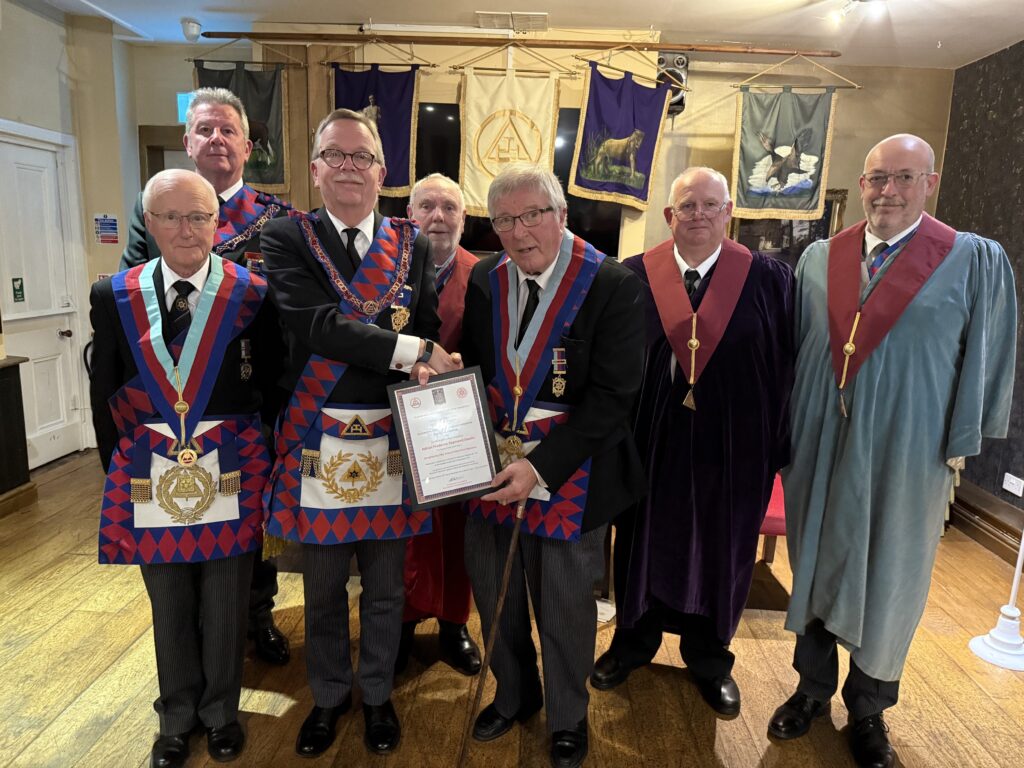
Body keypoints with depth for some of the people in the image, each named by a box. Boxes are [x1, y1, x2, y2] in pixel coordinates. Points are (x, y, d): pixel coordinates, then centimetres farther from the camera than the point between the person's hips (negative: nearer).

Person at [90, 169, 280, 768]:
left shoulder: (253, 293, -6)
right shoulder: (114, 296, 1)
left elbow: (272, 384, -3)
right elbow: (104, 397, 6)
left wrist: (261, 462, -4)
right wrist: (121, 470, 5)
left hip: (231, 478, -2)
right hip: (150, 480, 2)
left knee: (226, 607, 13)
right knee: (170, 609, 18)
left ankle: (221, 712, 37)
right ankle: (178, 717, 41)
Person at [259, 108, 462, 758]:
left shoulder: (413, 246, 5)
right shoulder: (287, 238, -3)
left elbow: (430, 333, 2)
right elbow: (315, 322, -18)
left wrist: (424, 370, -20)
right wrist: (411, 352, -21)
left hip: (391, 445, 1)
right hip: (318, 445, -1)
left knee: (386, 588, 17)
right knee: (322, 590, 18)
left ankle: (378, 693, 41)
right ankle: (330, 696, 42)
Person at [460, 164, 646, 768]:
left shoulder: (614, 286, -14)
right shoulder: (484, 280, 2)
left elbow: (612, 396, -18)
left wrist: (541, 466, -23)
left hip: (571, 476, -4)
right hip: (493, 469, 5)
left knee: (566, 606, 13)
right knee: (494, 593, 20)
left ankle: (568, 719, 42)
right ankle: (515, 694, 49)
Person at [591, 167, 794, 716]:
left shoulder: (769, 280, -4)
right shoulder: (632, 277, -4)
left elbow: (787, 366, -3)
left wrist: (784, 446, -6)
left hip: (733, 444, 0)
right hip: (650, 441, 0)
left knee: (720, 549, 16)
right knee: (644, 542, 16)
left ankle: (709, 657, 40)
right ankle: (634, 641, 40)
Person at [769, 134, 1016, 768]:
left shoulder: (977, 262, -4)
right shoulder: (819, 260, 4)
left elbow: (983, 362, -2)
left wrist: (958, 448, -5)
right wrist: (786, 432, 3)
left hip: (907, 455, -2)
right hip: (821, 448, 3)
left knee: (888, 579, 11)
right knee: (815, 565, 14)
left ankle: (869, 706, 34)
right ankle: (813, 686, 35)